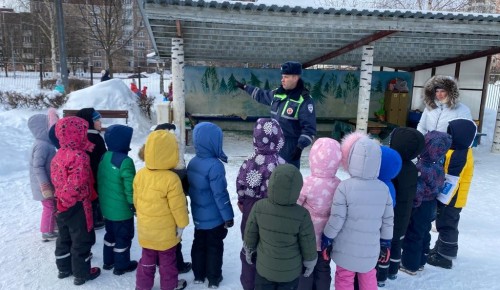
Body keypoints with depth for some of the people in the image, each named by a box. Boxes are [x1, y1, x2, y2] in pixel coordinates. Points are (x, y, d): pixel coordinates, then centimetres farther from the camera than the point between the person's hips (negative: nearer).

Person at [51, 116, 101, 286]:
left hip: (63, 205, 9)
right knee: (81, 240, 6)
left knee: (64, 238, 22)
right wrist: (66, 199, -16)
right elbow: (77, 184, -27)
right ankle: (82, 274, 19)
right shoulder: (79, 156, -24)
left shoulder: (59, 155, 5)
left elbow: (55, 179, 14)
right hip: (77, 206, -9)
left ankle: (64, 268, 38)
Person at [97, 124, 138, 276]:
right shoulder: (125, 161, -25)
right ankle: (121, 265, 23)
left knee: (110, 234, 24)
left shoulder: (104, 157, 1)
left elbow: (101, 181, 11)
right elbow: (129, 188, -23)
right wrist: (134, 204, -10)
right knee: (123, 237, 9)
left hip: (107, 206, 8)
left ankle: (108, 261, 38)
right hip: (122, 209, -8)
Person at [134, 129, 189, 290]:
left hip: (145, 227, 5)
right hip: (165, 229, -5)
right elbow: (177, 206, -19)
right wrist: (182, 224, -4)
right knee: (167, 259, 15)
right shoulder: (171, 179, -26)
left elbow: (136, 200, 5)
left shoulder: (140, 174, -7)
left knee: (147, 258, 22)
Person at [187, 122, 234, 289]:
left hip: (198, 215, 7)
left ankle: (199, 275, 34)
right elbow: (220, 195, -24)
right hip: (214, 218, -7)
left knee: (199, 244, 20)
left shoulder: (193, 162, -1)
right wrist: (228, 216, -14)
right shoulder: (215, 165, -27)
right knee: (214, 247, 11)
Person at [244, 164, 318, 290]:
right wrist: (309, 265, 6)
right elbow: (308, 246, -14)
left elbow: (250, 235, -9)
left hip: (264, 267, 2)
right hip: (291, 271, -1)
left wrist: (249, 252, 11)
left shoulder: (259, 207, -24)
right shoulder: (302, 215, -28)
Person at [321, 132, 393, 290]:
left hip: (347, 249, -4)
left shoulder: (345, 187, -21)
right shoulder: (384, 188, -6)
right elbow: (388, 220, 2)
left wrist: (326, 240, -2)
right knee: (368, 277, 26)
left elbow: (336, 220, -17)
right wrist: (386, 244, 16)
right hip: (371, 249, 4)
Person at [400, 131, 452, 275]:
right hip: (430, 206, 8)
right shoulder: (439, 168, -4)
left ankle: (410, 264, 22)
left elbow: (415, 192, -27)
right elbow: (439, 187, 7)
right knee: (424, 234, 21)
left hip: (418, 208, -8)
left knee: (412, 235, 8)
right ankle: (420, 262, 37)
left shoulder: (420, 169, -29)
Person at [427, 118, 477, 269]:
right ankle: (442, 248, 36)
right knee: (446, 224, 21)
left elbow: (450, 182, -27)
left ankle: (445, 256, 15)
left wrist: (442, 200, -22)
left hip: (451, 199, -10)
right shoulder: (462, 151, 6)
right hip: (452, 197, 10)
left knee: (447, 225, 2)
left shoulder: (457, 156, -27)